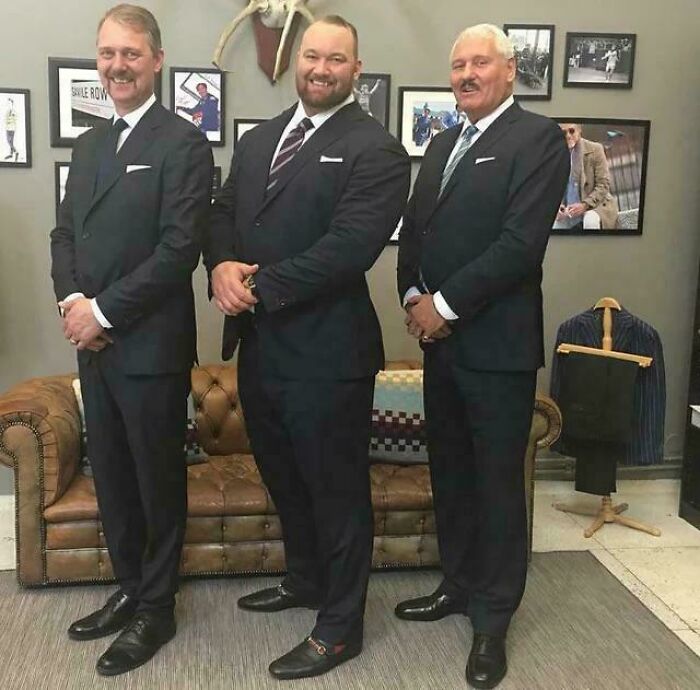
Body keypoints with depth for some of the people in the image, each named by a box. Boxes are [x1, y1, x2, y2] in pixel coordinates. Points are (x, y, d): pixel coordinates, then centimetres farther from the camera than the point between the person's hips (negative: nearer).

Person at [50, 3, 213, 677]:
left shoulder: (184, 143, -9)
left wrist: (105, 312, -16)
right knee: (110, 475, 17)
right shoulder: (89, 143, 15)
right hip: (93, 343, 7)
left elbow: (179, 248, -17)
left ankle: (156, 608, 25)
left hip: (150, 345, -7)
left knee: (158, 479, 8)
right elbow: (64, 232, 14)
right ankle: (128, 589, 35)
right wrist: (71, 300, -5)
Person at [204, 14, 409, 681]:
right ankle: (305, 579, 45)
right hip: (258, 343, 8)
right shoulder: (255, 140, 15)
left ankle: (338, 627, 23)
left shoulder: (376, 149, -9)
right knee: (282, 475, 22)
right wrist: (222, 265, -10)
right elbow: (221, 215, 12)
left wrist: (258, 286, -18)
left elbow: (350, 246, -20)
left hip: (325, 350, -7)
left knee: (337, 488, 6)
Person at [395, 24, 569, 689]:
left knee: (497, 480, 3)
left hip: (497, 341, -7)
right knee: (449, 472, 15)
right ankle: (458, 585, 32)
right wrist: (413, 297, -2)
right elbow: (412, 230, 15)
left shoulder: (538, 137, -7)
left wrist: (444, 305, -15)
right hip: (438, 337, 7)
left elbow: (521, 241, -17)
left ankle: (492, 619, 17)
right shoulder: (442, 144, 16)